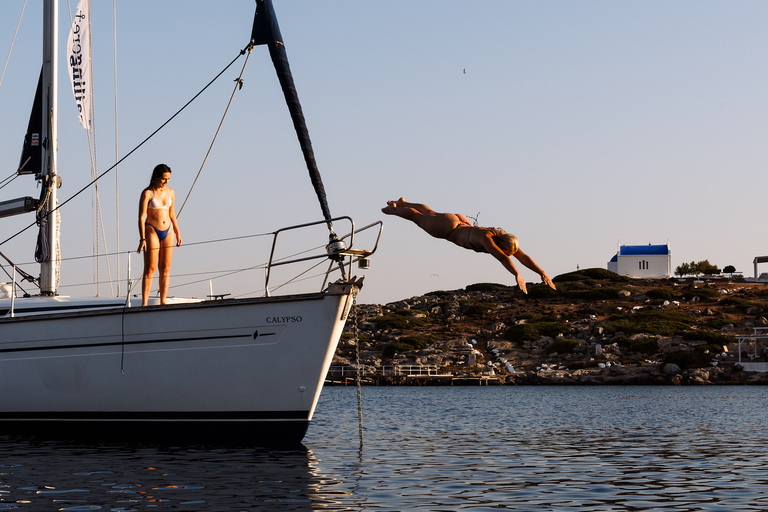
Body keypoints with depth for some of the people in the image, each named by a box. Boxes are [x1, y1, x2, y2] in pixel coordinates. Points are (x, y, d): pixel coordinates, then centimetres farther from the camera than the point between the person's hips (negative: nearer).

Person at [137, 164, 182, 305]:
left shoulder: (170, 192, 7)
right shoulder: (147, 193, -10)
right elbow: (141, 217, -13)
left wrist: (177, 233, 19)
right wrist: (142, 239, -21)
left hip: (168, 231, 5)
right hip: (151, 231, -5)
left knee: (165, 267, 3)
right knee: (150, 268, -8)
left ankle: (163, 302, 6)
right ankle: (144, 303, -8)